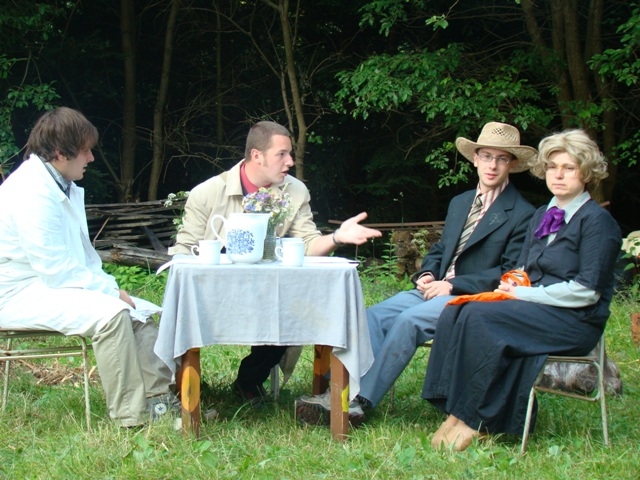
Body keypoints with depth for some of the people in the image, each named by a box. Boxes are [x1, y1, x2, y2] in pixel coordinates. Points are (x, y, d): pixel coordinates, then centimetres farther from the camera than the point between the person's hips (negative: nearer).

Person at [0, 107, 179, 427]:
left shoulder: (63, 186, 12)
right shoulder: (31, 191, -21)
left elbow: (83, 253, 19)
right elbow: (55, 268, -25)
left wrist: (108, 285, 3)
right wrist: (108, 290, -18)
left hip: (55, 283, 11)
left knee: (139, 311, 2)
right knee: (110, 313, -28)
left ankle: (159, 397, -2)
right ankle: (131, 415, -21)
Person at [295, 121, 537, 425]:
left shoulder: (522, 215, -2)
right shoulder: (459, 203, 22)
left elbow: (510, 275, -9)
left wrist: (452, 285, -15)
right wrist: (426, 274, 2)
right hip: (437, 288, 7)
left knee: (409, 320, -31)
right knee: (375, 315, -19)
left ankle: (359, 401, -32)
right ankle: (351, 392, -34)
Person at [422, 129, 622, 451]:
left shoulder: (597, 221, -5)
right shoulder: (542, 216, 19)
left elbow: (587, 290, -13)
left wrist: (524, 294, -14)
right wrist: (513, 284, -2)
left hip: (575, 322, -7)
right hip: (537, 311, 7)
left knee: (479, 315, -29)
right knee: (454, 314, -19)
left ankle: (475, 421, -22)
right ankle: (455, 412, -24)